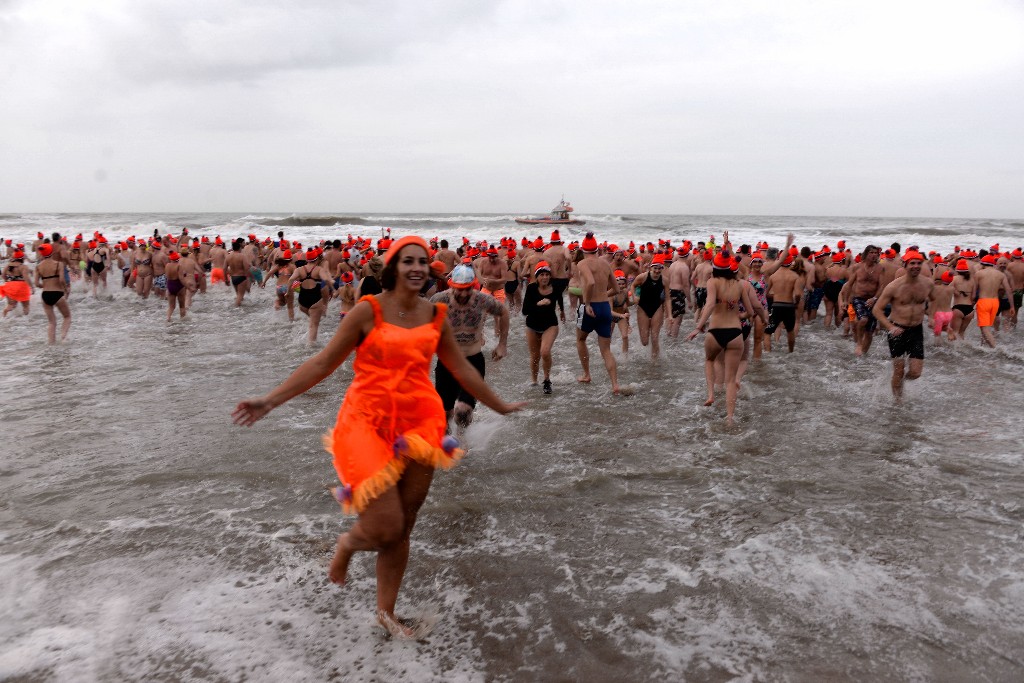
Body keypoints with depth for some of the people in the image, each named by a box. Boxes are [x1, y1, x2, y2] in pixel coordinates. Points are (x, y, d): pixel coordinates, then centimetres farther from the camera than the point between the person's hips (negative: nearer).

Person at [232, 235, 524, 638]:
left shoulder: (436, 316, 6)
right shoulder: (368, 311, -7)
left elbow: (462, 370, 18)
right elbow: (323, 363, -5)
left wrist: (499, 407, 27)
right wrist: (269, 401, -10)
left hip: (419, 425, 4)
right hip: (370, 423, -4)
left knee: (403, 530, 10)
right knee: (385, 528, -9)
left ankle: (386, 612, 31)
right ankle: (348, 543, 29)